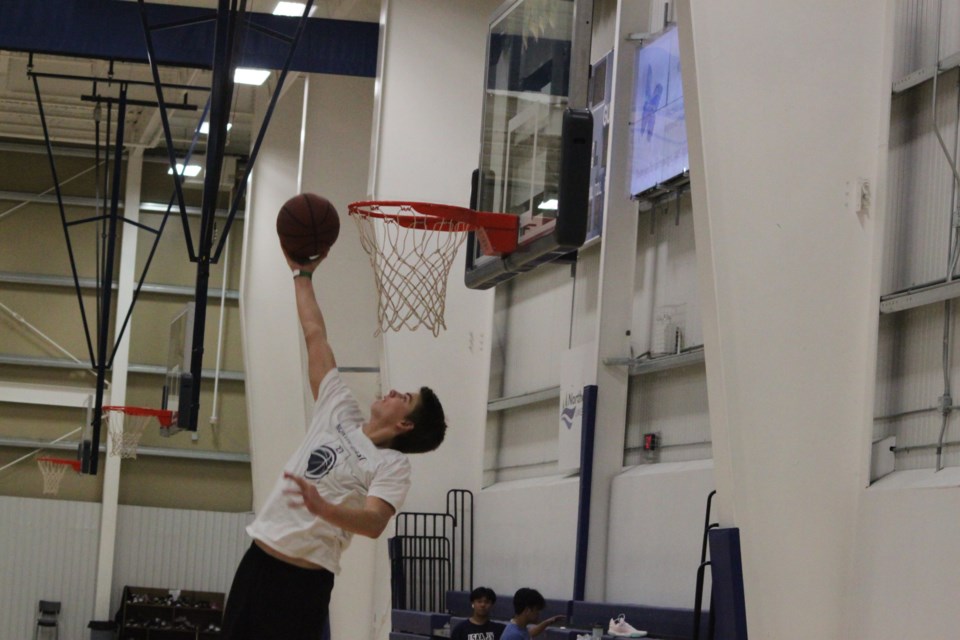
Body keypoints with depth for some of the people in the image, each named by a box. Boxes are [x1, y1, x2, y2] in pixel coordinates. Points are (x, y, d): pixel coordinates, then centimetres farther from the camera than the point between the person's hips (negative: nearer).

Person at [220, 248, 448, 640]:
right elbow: (315, 337, 16)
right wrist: (302, 275, 19)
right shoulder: (340, 413, 11)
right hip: (259, 560, 7)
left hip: (304, 579, -6)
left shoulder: (393, 465, -6)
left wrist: (322, 508, -42)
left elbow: (375, 522, -24)